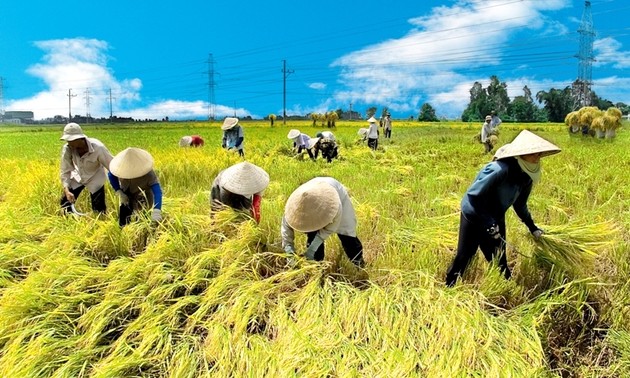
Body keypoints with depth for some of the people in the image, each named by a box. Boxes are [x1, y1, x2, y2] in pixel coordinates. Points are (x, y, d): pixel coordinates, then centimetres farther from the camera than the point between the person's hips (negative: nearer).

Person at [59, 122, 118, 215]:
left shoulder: (98, 148, -35)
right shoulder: (67, 149, -26)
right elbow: (65, 171, -15)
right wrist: (66, 190, -28)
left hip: (95, 178, -3)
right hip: (77, 177, 3)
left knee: (98, 208, -6)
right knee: (65, 202, 2)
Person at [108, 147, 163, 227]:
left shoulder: (149, 174, -36)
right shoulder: (121, 167, -26)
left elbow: (157, 192, -46)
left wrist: (156, 211, -61)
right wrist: (119, 192, -16)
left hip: (143, 200, -3)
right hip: (125, 197, 3)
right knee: (123, 223, 7)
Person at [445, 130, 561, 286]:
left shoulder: (526, 175, -6)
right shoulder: (500, 169, -33)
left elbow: (520, 204, 12)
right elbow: (473, 196, -31)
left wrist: (532, 227, 17)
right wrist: (489, 224, -28)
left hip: (496, 220, 7)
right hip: (473, 217, -7)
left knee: (499, 261, 14)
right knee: (463, 257, 3)